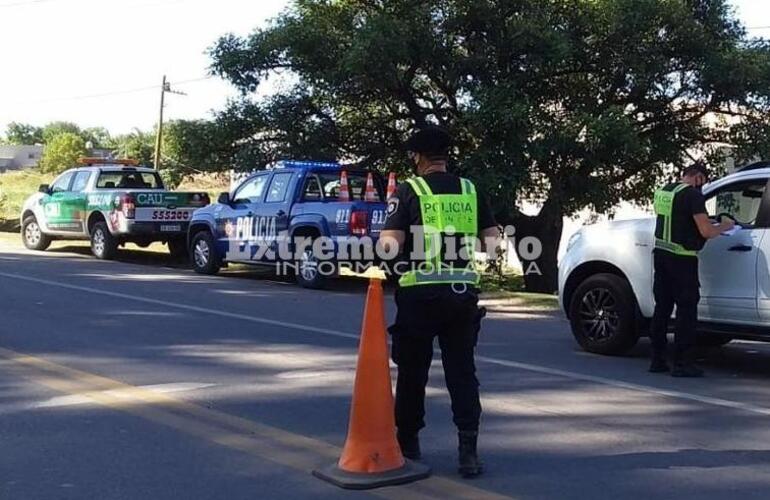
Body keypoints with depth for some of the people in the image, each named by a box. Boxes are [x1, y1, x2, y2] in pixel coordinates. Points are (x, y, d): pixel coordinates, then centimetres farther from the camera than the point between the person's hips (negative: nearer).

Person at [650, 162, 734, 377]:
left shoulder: (664, 191, 10)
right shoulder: (693, 195, -14)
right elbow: (706, 232, -17)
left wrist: (703, 222, 23)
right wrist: (725, 226, 1)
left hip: (661, 253, 8)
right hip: (681, 259, -8)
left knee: (662, 306, 13)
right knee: (686, 309, -1)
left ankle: (657, 359, 17)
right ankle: (682, 363, -1)